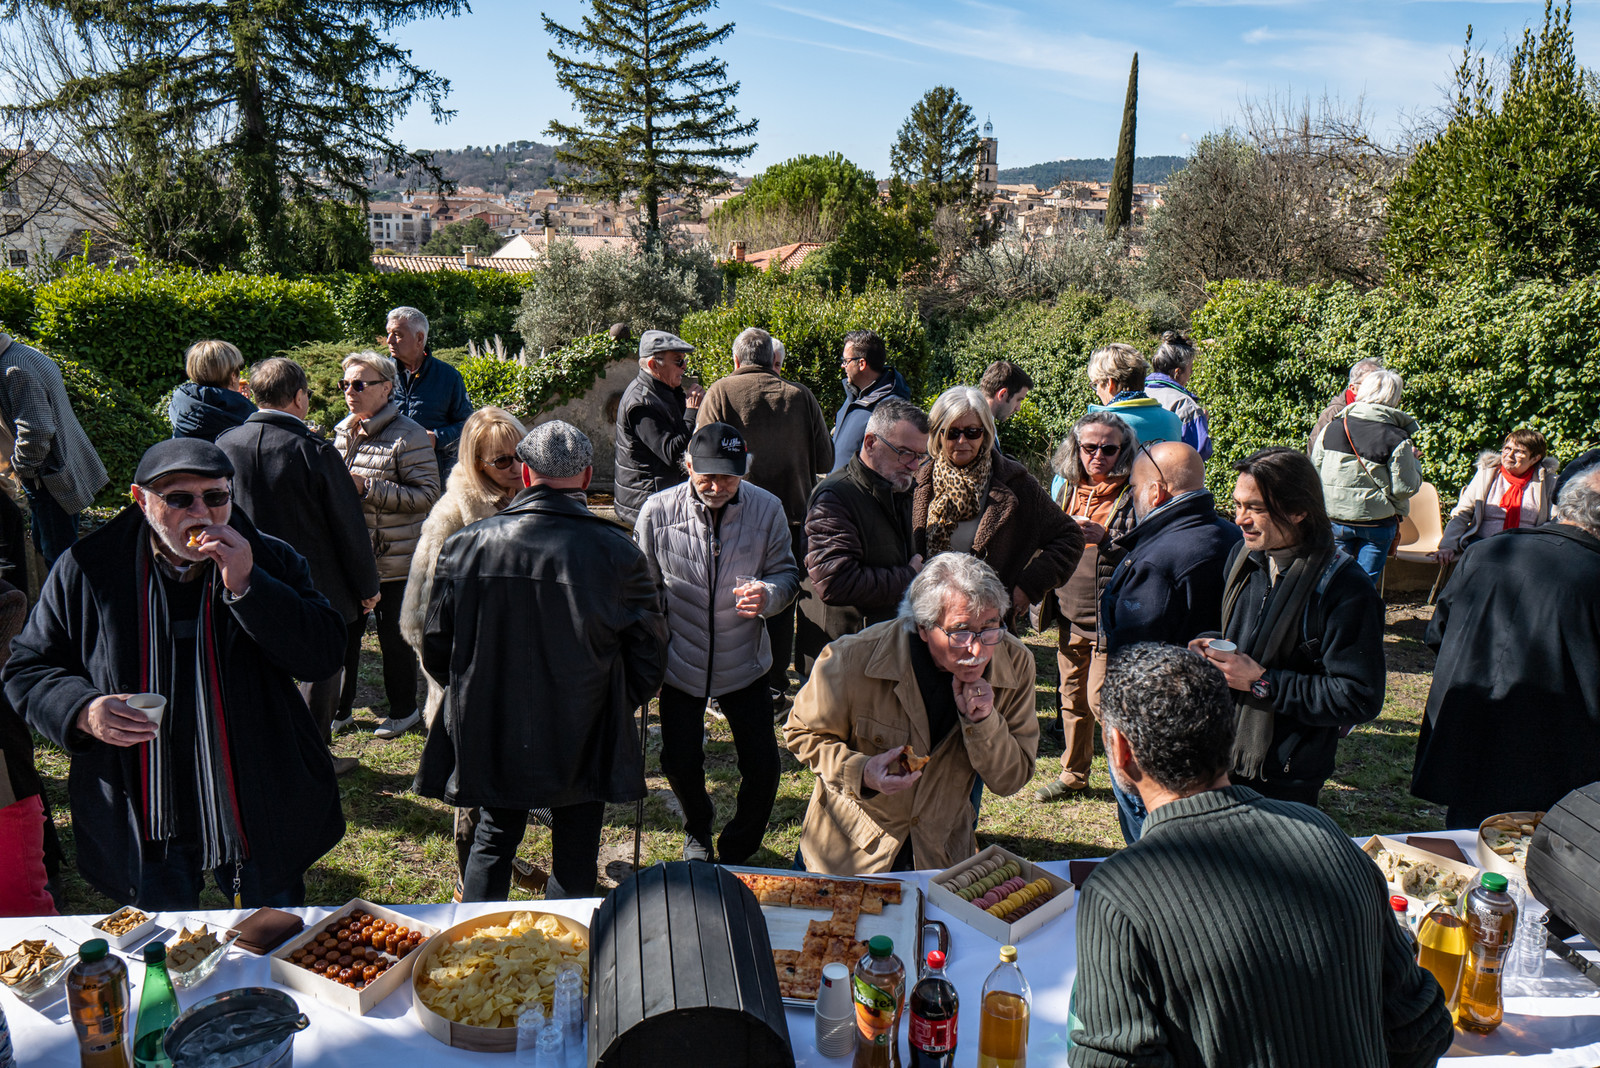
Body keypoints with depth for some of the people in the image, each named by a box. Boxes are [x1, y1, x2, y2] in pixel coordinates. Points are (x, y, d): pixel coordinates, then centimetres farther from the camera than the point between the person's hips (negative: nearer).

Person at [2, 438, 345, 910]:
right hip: (143, 819, 1)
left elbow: (324, 655, -14)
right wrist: (83, 710, -17)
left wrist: (246, 587, -24)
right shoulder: (85, 570, -4)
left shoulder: (269, 560, -4)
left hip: (260, 813, 0)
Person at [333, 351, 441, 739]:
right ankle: (339, 708, 30)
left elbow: (427, 495, -20)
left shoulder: (409, 436, -14)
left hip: (393, 559, -7)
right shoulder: (344, 431, 11)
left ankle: (404, 710, 25)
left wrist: (367, 488, -25)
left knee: (394, 635, 6)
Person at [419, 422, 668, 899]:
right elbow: (649, 657, -6)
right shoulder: (617, 554, -16)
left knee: (492, 844, 23)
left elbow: (436, 649, 0)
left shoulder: (465, 543, -10)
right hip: (582, 745, -2)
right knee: (574, 859, 15)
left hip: (491, 736, 2)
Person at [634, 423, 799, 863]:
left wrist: (769, 594, -23)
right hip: (680, 663, 0)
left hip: (744, 662, 0)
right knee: (680, 762, 11)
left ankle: (736, 852, 30)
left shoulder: (767, 509, -10)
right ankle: (698, 831, 45)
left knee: (762, 765, 2)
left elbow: (787, 573, 1)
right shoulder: (658, 510, -11)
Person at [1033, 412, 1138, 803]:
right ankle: (1073, 774, 32)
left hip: (1110, 618, -6)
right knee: (1071, 696, 16)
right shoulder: (1064, 485, 9)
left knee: (1100, 699, -7)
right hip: (1069, 614, 6)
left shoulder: (1132, 493, -10)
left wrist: (1105, 539, -23)